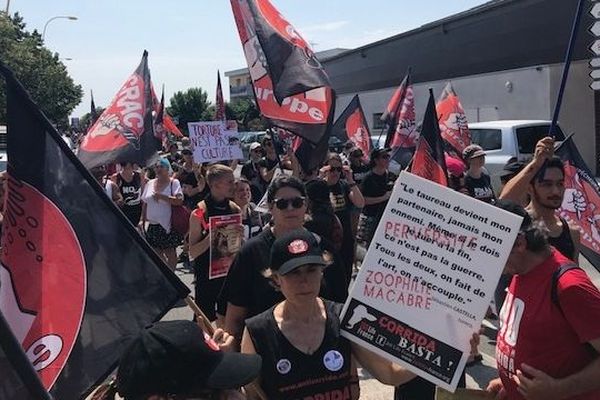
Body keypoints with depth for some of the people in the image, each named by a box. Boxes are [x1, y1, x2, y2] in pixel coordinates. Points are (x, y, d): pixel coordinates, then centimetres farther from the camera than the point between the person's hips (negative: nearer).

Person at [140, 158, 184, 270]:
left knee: (170, 252, 2)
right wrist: (142, 220, 10)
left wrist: (161, 196, -20)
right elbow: (145, 204, 16)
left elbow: (179, 201, -19)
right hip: (152, 225, 5)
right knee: (156, 251, 10)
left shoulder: (173, 183, -5)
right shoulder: (150, 183, 11)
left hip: (168, 225, -5)